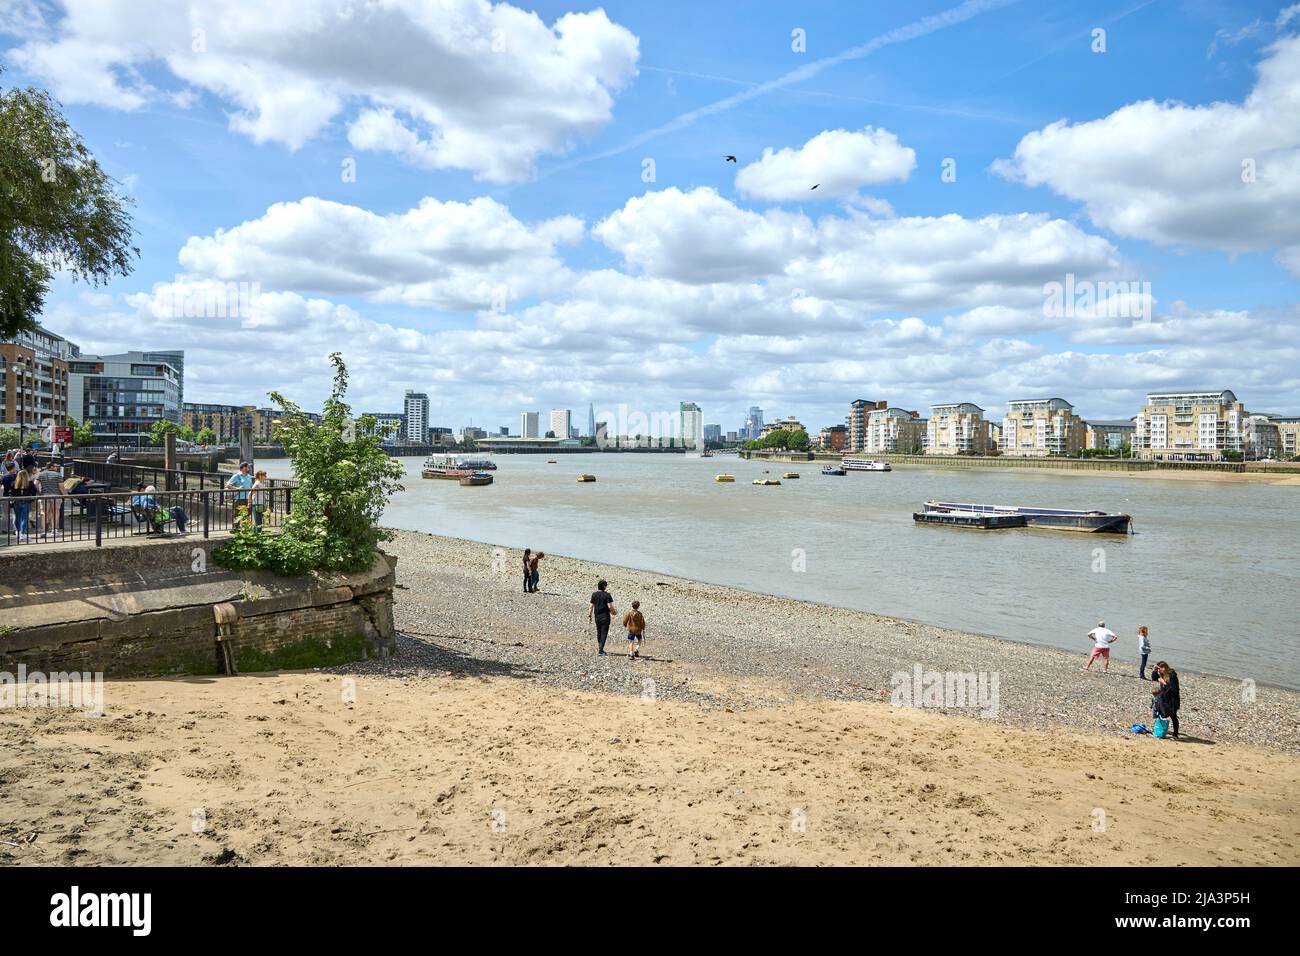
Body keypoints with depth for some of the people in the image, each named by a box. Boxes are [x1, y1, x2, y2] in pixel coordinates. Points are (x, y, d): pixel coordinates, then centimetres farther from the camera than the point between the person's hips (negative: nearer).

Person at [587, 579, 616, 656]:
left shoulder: (594, 595, 1)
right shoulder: (607, 595, -11)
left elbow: (591, 606, 2)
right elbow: (610, 606, -15)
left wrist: (589, 616, 8)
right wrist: (613, 612, 4)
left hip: (597, 616, 4)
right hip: (605, 617, -4)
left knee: (598, 633, 17)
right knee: (604, 633, 0)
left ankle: (600, 649, 27)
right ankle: (600, 650, -7)